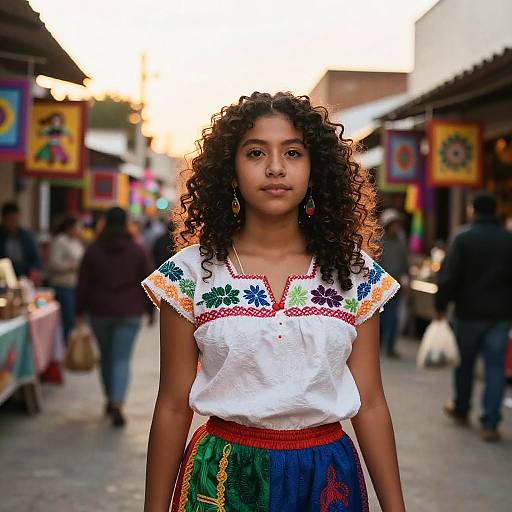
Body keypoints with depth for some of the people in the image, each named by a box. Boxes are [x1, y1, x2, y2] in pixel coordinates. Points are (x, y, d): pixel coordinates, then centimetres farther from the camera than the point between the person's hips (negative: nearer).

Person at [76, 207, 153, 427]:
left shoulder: (93, 250, 1)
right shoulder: (138, 251, -1)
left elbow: (83, 284, 1)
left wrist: (80, 311, 7)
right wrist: (150, 309, 11)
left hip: (99, 311, 1)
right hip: (129, 312, -1)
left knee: (106, 356, 18)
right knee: (122, 358, -3)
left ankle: (111, 399, 28)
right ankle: (117, 403, -18)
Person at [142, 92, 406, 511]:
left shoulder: (355, 274, -1)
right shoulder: (190, 274, -6)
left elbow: (370, 404, 1)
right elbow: (173, 407, -2)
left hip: (327, 476, 2)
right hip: (224, 476, -1)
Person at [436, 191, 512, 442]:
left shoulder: (463, 239, -8)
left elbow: (448, 277, -10)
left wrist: (441, 306, -1)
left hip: (469, 312, -1)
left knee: (465, 363, 16)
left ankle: (461, 410, 33)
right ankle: (490, 424, -1)